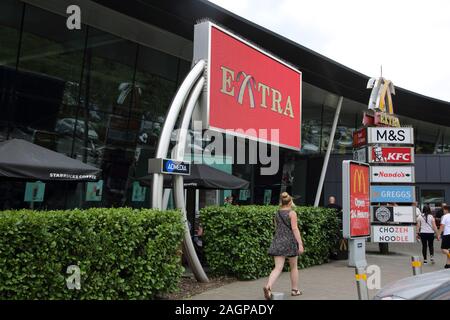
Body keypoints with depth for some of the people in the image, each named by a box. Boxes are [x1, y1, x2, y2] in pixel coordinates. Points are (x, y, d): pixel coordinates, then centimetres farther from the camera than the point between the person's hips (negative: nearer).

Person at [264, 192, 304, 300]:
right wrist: (300, 244, -14)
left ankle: (268, 286, -24)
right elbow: (295, 229, -13)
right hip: (290, 241, -4)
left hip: (278, 242, 4)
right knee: (293, 267, 15)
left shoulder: (277, 214, 12)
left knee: (278, 268, -2)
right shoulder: (292, 213, -5)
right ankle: (295, 290, 26)